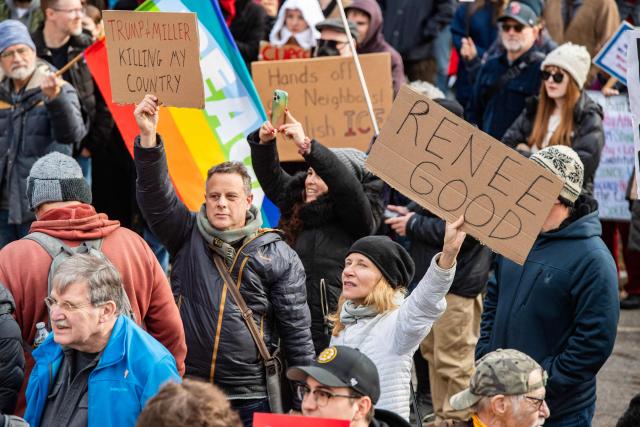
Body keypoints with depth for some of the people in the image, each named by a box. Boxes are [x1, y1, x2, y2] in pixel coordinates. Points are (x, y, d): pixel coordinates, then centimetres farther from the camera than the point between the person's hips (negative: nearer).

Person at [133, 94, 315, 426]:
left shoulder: (278, 256, 2)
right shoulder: (188, 235, 7)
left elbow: (297, 331, 3)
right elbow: (155, 196, -9)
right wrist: (148, 137, -23)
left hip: (251, 397, -1)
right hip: (187, 390, 2)